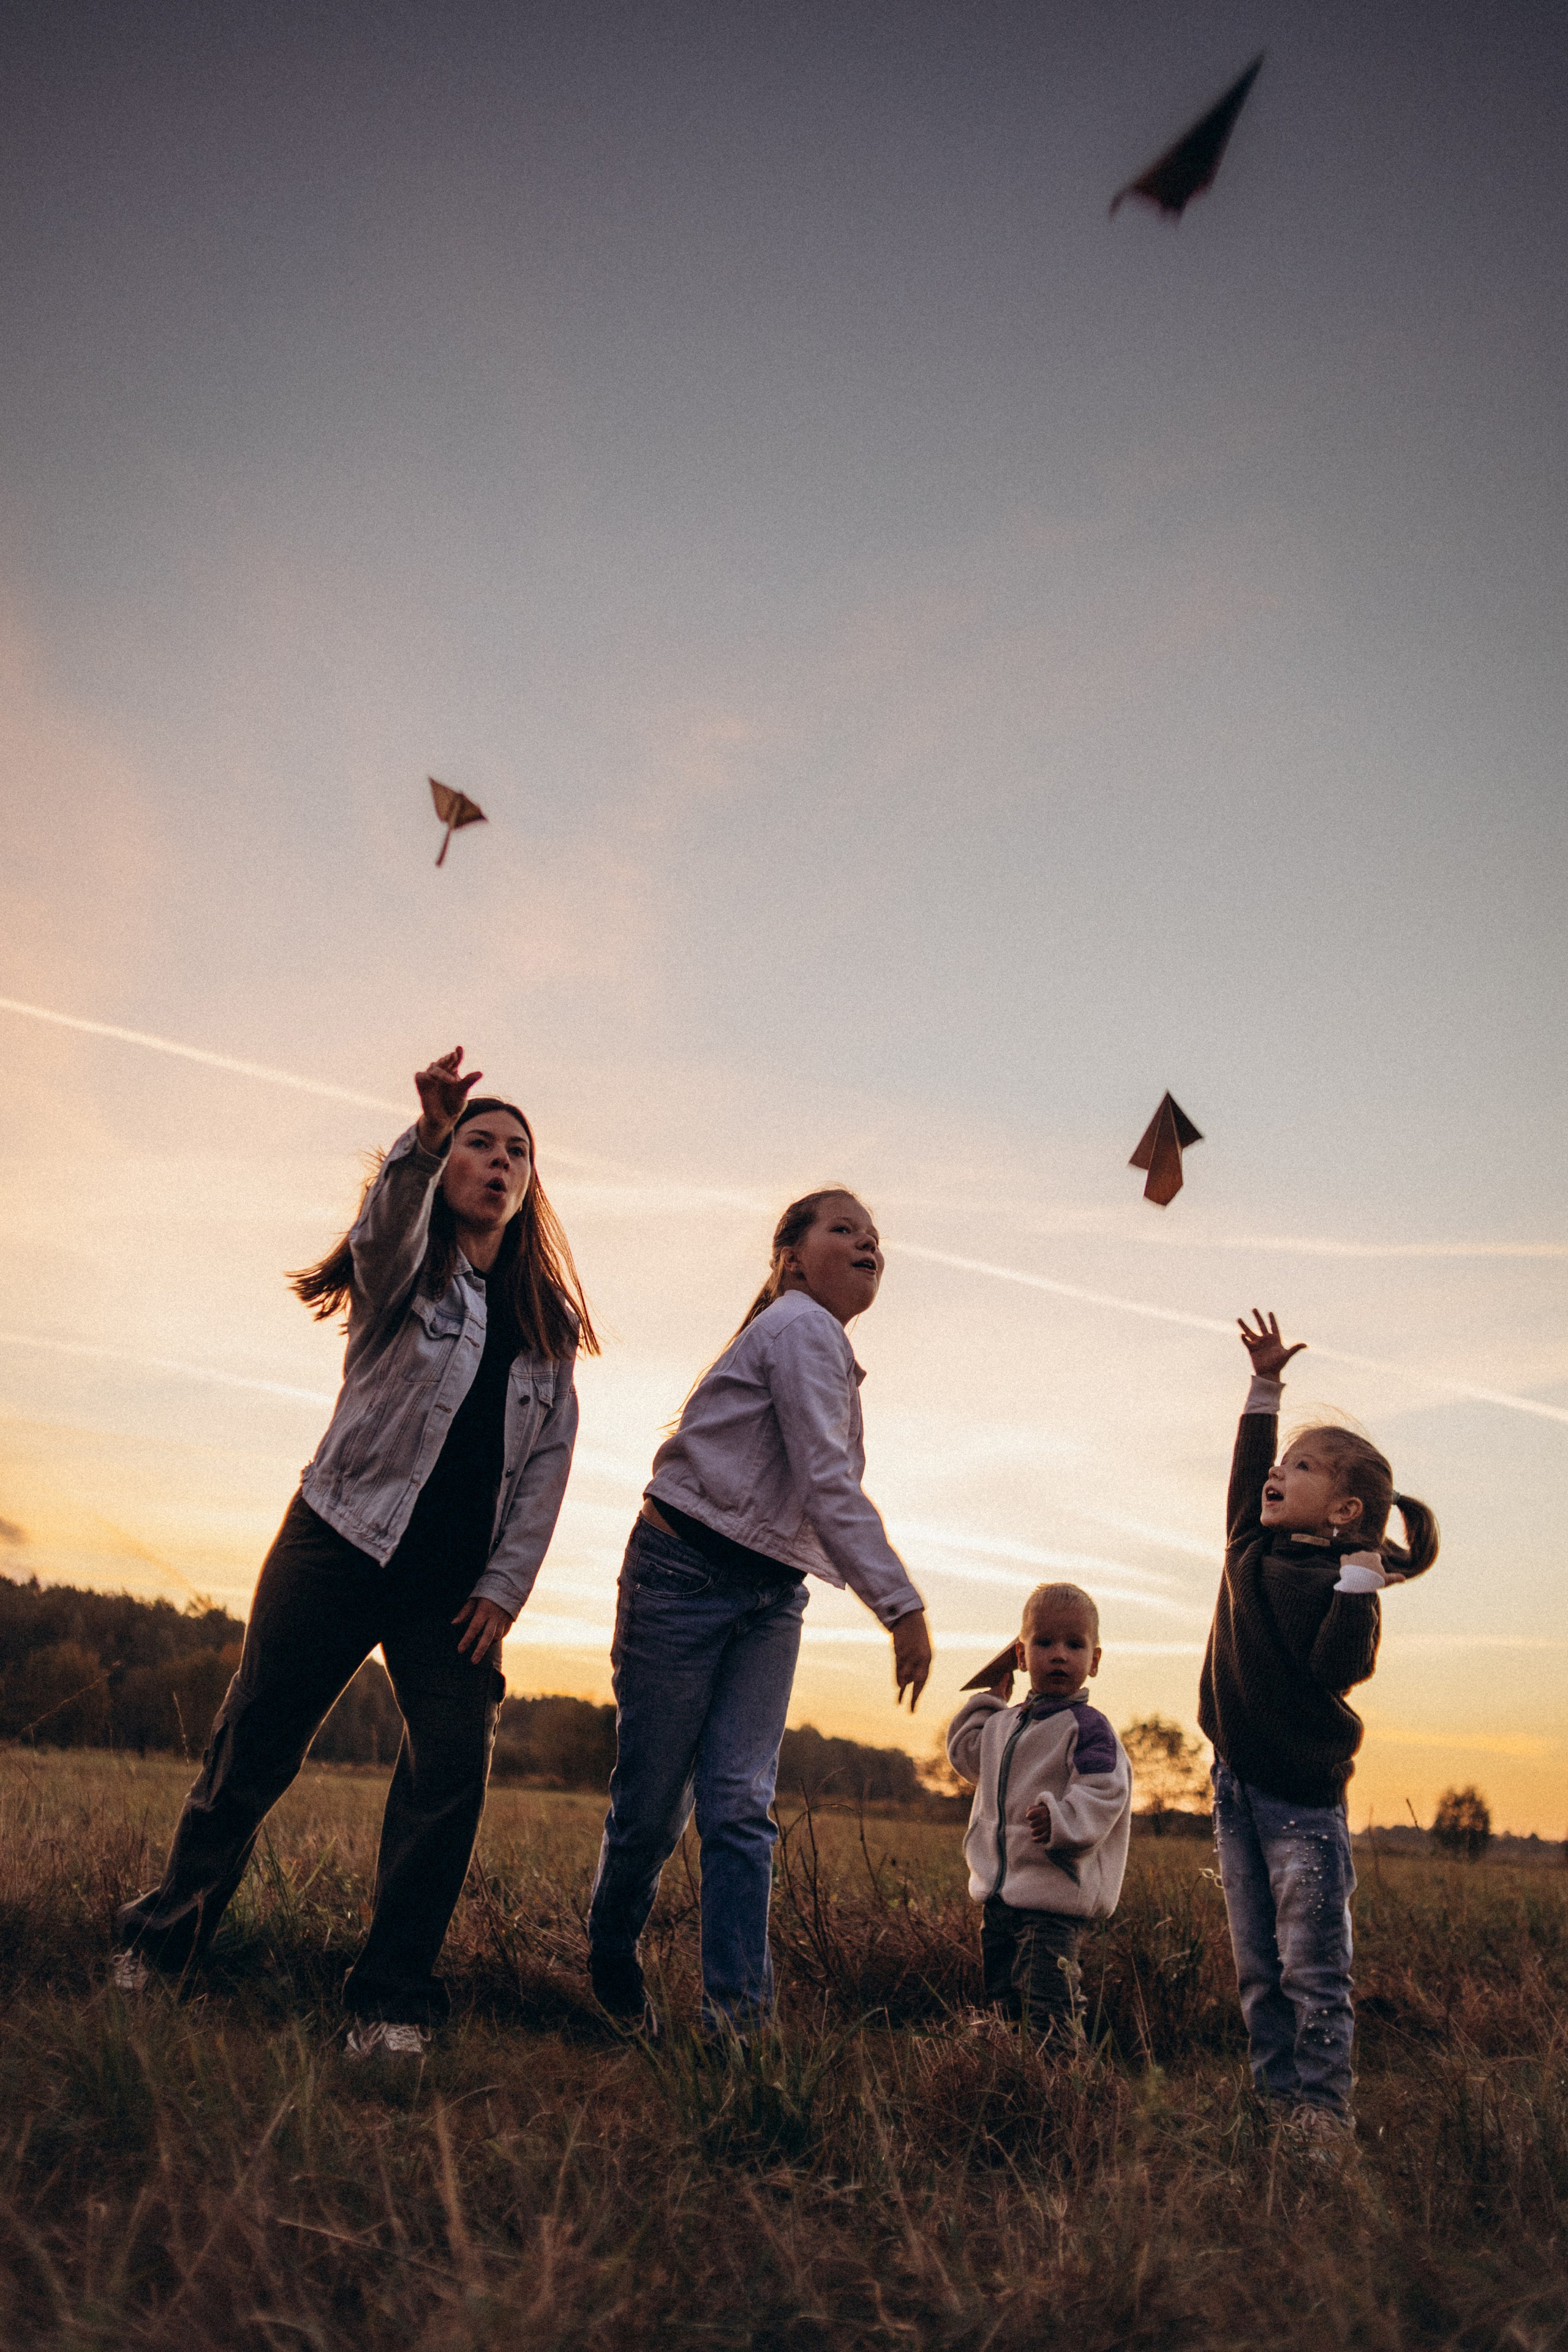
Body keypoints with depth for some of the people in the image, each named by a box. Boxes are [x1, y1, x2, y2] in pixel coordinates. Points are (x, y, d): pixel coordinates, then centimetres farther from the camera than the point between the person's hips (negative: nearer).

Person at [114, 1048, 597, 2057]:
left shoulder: (550, 1326, 10)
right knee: (254, 1751, 6)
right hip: (342, 1546, -2)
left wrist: (504, 1585, -2)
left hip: (457, 1583, 3)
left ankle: (393, 2003, 1)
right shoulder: (402, 1271, 1)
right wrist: (430, 1134, -46)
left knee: (453, 1766, -10)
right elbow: (386, 1224, -25)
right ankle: (163, 1939, 30)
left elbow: (549, 1463, 8)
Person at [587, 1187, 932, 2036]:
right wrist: (902, 1605, -23)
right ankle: (611, 1966, 28)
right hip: (689, 1574, -8)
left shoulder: (828, 1350, 16)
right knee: (654, 1800, 3)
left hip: (770, 1597, 8)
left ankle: (739, 2011, -5)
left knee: (740, 1801, -4)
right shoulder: (802, 1328, -13)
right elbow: (828, 1487, -21)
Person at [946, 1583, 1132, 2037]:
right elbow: (967, 1755, 30)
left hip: (1054, 1896, -8)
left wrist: (1062, 1821, -32)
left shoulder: (1087, 1727, -10)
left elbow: (1103, 1793, -18)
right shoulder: (1005, 1723, 13)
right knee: (999, 1998, 15)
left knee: (1047, 2008, -11)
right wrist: (989, 1699, 25)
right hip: (997, 1891, 8)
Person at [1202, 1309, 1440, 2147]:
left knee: (1313, 1969, 1)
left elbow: (1338, 1669, -25)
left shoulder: (1345, 1580, -12)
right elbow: (1246, 1469, 21)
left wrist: (1361, 1576, -27)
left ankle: (1325, 2112, 9)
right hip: (1236, 1785, 7)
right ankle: (1276, 2100, 20)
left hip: (1303, 1794, -7)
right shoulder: (1250, 1549, 7)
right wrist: (1265, 1385, 21)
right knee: (1257, 1968, 12)